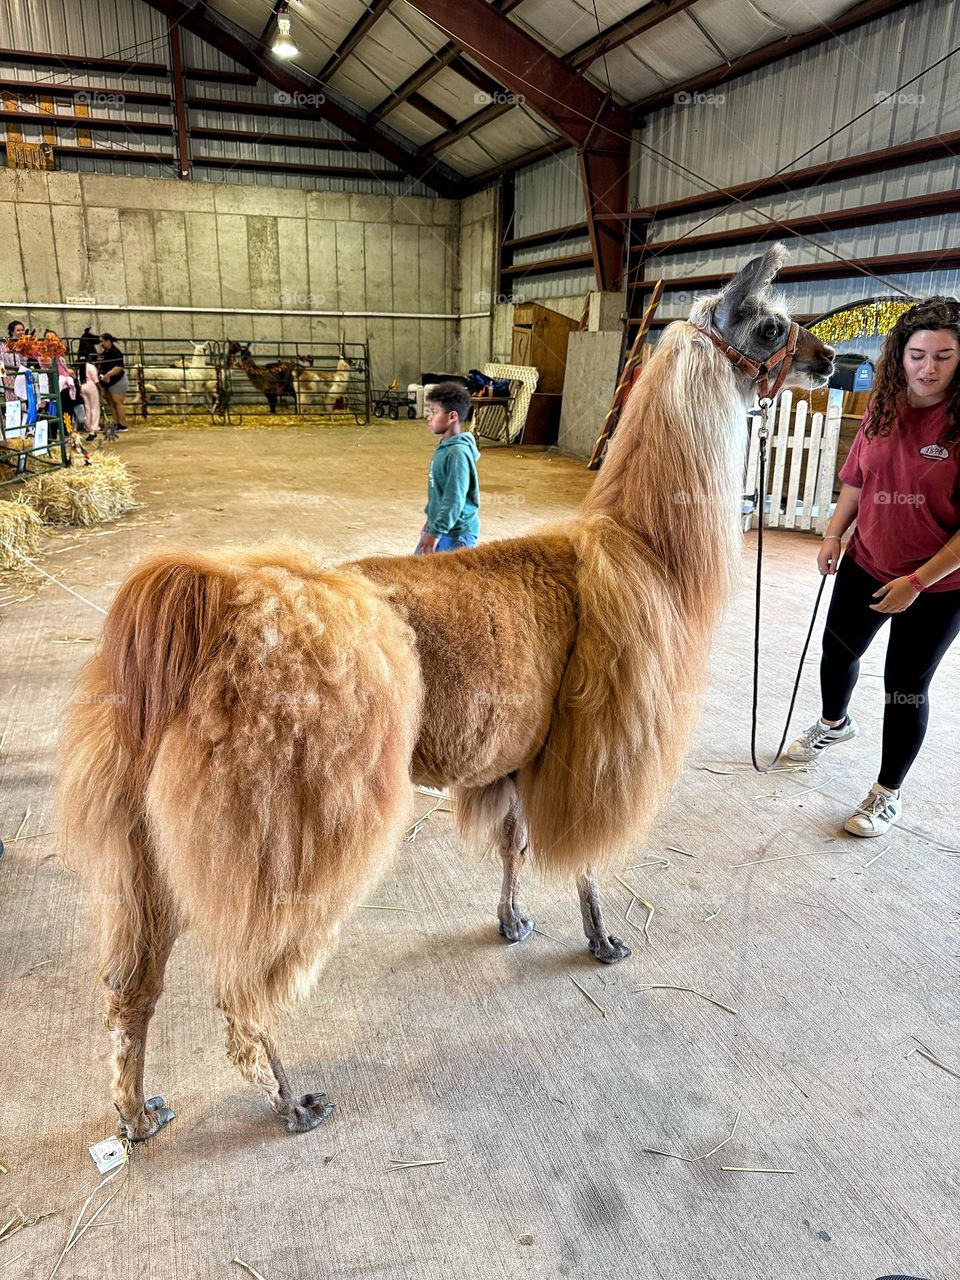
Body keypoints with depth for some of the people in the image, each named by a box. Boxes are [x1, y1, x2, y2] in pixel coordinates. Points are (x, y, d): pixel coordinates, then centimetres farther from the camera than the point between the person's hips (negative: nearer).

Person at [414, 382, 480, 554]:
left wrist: (435, 533, -25)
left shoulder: (458, 453, -22)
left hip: (455, 534, -10)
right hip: (438, 527, 10)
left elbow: (454, 499, -25)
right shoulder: (444, 446, 7)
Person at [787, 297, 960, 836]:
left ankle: (889, 794, 24)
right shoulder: (883, 410, -4)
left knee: (907, 688, 5)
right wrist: (834, 535, -1)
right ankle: (835, 722, 55)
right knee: (838, 650, 23)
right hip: (866, 564, 6)